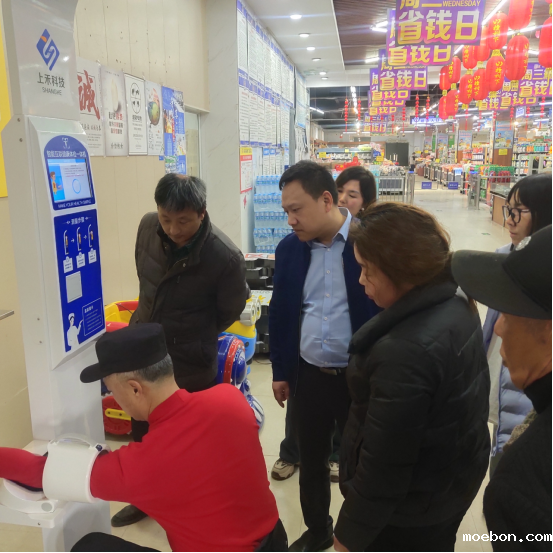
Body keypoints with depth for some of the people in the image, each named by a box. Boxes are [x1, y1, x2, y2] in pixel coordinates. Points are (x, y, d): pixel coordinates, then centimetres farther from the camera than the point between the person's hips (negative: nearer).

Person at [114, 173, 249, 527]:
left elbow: (230, 311, -8)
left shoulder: (226, 257, -25)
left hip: (189, 361, -5)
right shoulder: (148, 227, -10)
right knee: (142, 431, 23)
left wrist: (193, 338, 5)